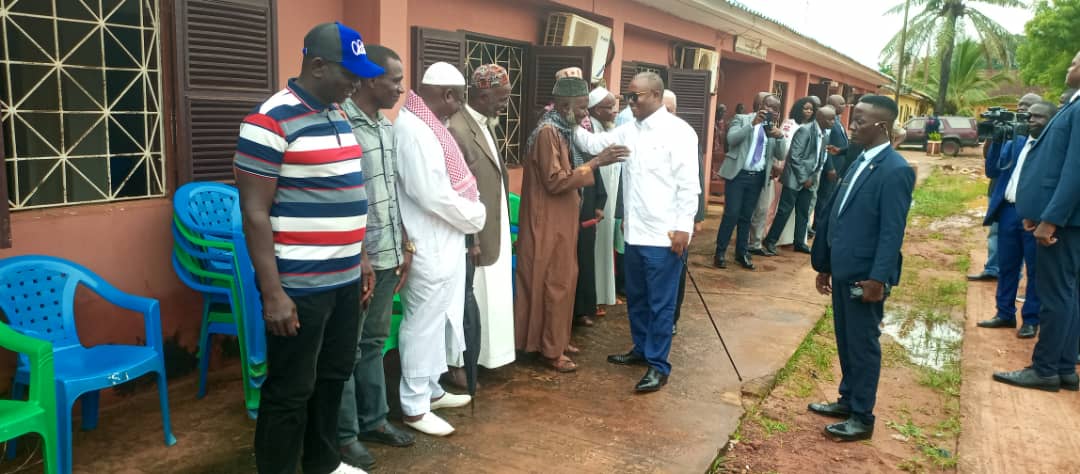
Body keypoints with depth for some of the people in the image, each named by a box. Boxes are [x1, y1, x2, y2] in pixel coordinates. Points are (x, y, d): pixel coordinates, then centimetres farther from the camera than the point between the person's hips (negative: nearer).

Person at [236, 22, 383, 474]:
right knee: (290, 391, 5)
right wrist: (272, 293, -19)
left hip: (345, 279, 8)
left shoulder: (337, 114, 10)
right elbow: (255, 213, -16)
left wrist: (361, 257, 18)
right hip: (299, 286, -8)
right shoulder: (271, 120, -15)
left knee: (333, 376, 20)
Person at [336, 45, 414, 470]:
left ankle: (373, 419, 32)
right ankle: (344, 436, 19)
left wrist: (404, 246, 15)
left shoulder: (386, 126, 11)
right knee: (346, 351, 5)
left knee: (374, 342, 19)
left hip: (387, 257, 8)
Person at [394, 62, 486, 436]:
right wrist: (476, 217, -10)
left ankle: (430, 389, 35)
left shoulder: (426, 124, 11)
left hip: (445, 242, 10)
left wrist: (472, 213, 2)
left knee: (438, 321, 19)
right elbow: (435, 196, -24)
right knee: (423, 324, 2)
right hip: (428, 248, -10)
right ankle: (414, 406, 15)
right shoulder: (412, 129, -21)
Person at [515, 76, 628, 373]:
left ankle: (557, 340, 27)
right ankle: (551, 349, 9)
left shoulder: (562, 130, 11)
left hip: (562, 220, 10)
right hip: (549, 223, -9)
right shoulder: (547, 132, -19)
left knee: (563, 280, 15)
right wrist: (595, 163, -25)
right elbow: (554, 181, -24)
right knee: (555, 284, -2)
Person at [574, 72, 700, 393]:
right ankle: (641, 349, 37)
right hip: (634, 231, 7)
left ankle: (658, 365, 15)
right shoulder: (629, 130, 9)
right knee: (635, 297, 19)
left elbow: (689, 184, -14)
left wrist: (683, 227, -17)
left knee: (660, 303, 3)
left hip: (664, 234, -7)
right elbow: (596, 144, 13)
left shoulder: (678, 131, -11)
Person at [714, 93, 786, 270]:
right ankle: (720, 252, 4)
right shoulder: (742, 119, -1)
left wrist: (780, 137, -13)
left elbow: (781, 156, 5)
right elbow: (731, 139, -18)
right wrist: (752, 123, -26)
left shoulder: (774, 128, 9)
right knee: (731, 214, -6)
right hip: (738, 174, -4)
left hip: (758, 177, 4)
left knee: (747, 216, 10)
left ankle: (741, 253, 21)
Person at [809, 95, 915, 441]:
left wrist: (878, 278, -23)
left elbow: (892, 231, -20)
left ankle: (862, 417, 16)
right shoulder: (859, 162, 11)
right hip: (843, 271, 8)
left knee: (863, 344, 4)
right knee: (845, 341, 18)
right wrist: (825, 264, 17)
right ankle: (848, 400, 34)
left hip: (865, 275, -8)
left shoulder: (895, 170, -16)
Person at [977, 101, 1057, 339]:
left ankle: (1031, 319, 14)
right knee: (1007, 266, 13)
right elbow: (992, 171, 7)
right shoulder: (1015, 143, 12)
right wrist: (996, 143, -3)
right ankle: (1005, 314, 24)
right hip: (1008, 212, 5)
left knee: (1035, 270, 5)